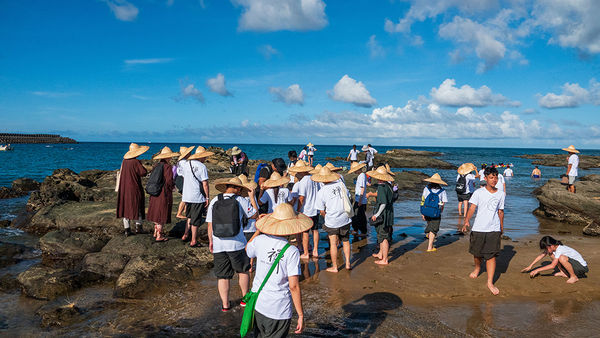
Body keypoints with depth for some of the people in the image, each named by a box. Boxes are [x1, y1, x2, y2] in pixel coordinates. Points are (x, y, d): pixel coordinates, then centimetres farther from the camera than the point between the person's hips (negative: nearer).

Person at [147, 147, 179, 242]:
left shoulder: (157, 165, 6)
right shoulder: (168, 166, -17)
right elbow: (169, 181, -21)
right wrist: (173, 186, 0)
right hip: (164, 193, -8)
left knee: (156, 212, 19)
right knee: (162, 214, 1)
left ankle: (156, 232, 31)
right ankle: (159, 236, 8)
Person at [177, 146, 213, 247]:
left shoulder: (185, 164, 4)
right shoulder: (202, 166, -12)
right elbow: (205, 184, -13)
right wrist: (207, 197, -7)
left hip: (186, 196, 6)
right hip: (198, 197, -6)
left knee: (190, 217, 25)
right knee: (195, 220, 4)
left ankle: (185, 235, 28)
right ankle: (193, 241, 11)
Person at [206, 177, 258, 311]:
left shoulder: (214, 201, 4)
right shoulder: (240, 201, -5)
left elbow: (209, 224, 6)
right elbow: (254, 215, 7)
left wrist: (211, 241, 17)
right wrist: (252, 197, 16)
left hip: (218, 245, 2)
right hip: (236, 243, -2)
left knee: (222, 275, 10)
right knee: (243, 270, 18)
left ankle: (225, 304, 17)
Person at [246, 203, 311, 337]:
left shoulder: (260, 241, -6)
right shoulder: (291, 251, -18)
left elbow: (248, 250, 19)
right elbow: (294, 286, -18)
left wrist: (259, 230, 25)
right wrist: (301, 315, -10)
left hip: (257, 304, 4)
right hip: (279, 311, -4)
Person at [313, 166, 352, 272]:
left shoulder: (321, 192, -12)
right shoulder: (341, 184, -4)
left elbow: (322, 211, -6)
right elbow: (347, 197, 11)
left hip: (332, 222, -3)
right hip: (345, 219, 3)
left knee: (333, 244, 6)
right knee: (346, 241, 18)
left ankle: (334, 267, 16)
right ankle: (348, 263, 24)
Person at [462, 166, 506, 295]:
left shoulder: (501, 194, 6)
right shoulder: (479, 192, -4)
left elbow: (500, 211, 17)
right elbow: (472, 208, -11)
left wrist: (502, 227, 22)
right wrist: (466, 221, -25)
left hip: (494, 229, 1)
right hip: (479, 228, -1)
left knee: (492, 256, -1)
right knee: (477, 253, 11)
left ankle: (490, 282, 7)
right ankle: (477, 268, 43)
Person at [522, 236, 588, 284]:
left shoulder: (559, 249, -28)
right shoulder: (551, 248, -4)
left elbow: (552, 266, -31)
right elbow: (541, 256, 6)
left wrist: (537, 270, -28)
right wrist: (530, 266, 1)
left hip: (582, 267, -9)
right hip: (573, 263, 9)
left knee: (562, 258, -35)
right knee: (551, 254, 3)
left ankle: (574, 277, -16)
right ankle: (564, 273, 7)